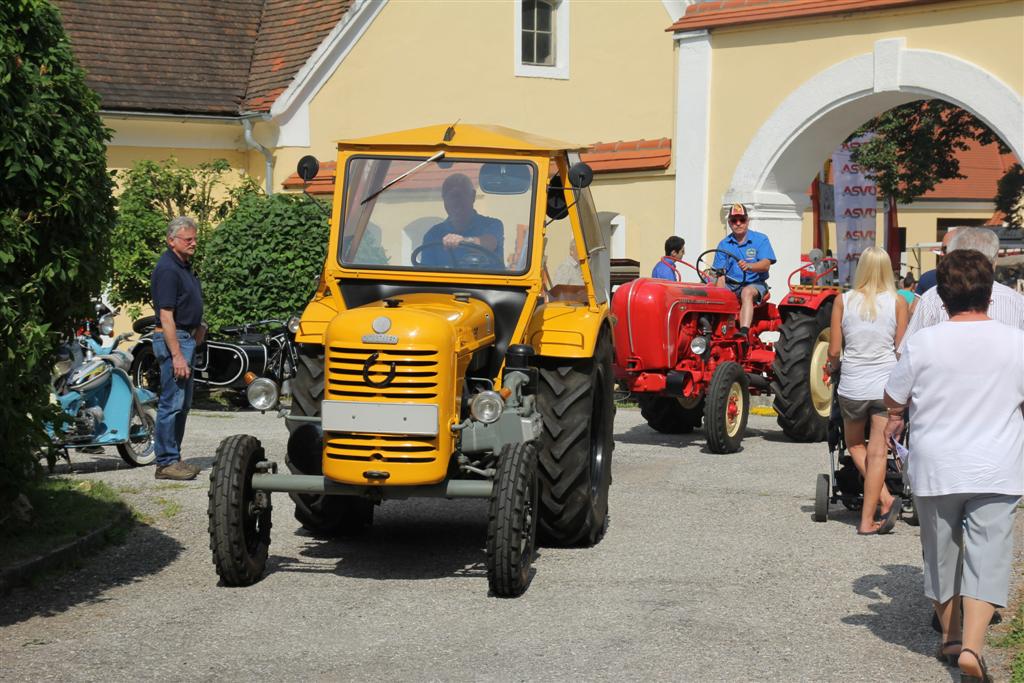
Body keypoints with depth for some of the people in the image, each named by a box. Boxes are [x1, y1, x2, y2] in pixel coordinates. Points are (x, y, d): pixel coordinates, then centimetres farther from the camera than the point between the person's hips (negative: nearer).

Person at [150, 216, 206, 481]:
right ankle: (166, 462, -5)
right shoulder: (167, 269, -17)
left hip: (185, 337, 10)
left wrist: (198, 326, 13)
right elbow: (166, 316, -21)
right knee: (172, 403, -8)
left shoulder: (184, 265, 14)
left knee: (183, 403, 14)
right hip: (171, 339, -10)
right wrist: (177, 356, -24)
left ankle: (173, 458, 20)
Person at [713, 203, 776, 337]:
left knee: (747, 292, -39)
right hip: (730, 285, 4)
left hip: (754, 284, -4)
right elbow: (720, 273, 2)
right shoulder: (724, 244, 10)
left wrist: (749, 266, -35)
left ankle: (744, 332, -56)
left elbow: (765, 265, -13)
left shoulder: (760, 240, 2)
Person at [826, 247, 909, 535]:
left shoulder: (844, 301, -3)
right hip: (886, 383, 0)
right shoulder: (897, 302, -3)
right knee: (877, 452, 3)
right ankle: (867, 519, 2)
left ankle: (885, 498, 0)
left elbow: (834, 350, -2)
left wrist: (831, 366, 20)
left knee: (855, 446, 19)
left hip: (852, 384, 0)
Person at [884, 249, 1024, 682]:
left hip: (935, 468, 1)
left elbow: (893, 399, 2)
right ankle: (972, 647, -13)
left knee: (942, 554, 17)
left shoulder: (923, 343, -10)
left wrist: (897, 417, 24)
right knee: (987, 557, 2)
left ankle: (951, 638, 31)